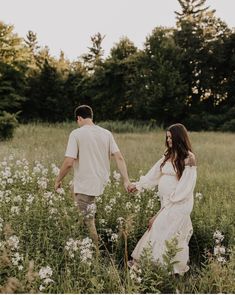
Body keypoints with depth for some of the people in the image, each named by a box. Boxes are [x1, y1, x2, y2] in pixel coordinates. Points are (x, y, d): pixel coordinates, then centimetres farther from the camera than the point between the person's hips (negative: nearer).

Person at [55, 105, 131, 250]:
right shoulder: (107, 133, 5)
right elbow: (119, 157, -1)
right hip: (102, 183, 6)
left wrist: (58, 180, -1)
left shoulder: (76, 134, -9)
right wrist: (126, 180, -1)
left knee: (88, 220, 2)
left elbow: (69, 162, -14)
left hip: (85, 185, -6)